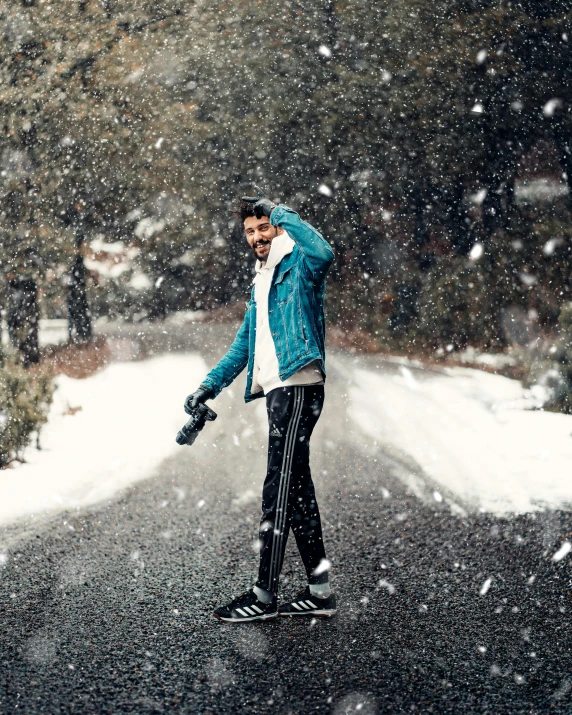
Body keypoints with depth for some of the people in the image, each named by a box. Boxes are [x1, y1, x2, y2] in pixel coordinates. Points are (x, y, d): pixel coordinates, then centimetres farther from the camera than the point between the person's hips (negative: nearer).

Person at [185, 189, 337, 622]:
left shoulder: (299, 264, -3)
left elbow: (324, 253, -30)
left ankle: (265, 596, -4)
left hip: (298, 387, -10)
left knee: (280, 489, -8)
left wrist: (280, 213, -19)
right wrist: (211, 384, 19)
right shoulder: (261, 280, 23)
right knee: (296, 488, 10)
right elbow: (245, 343, 28)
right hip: (277, 390, 10)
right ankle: (320, 590, 15)